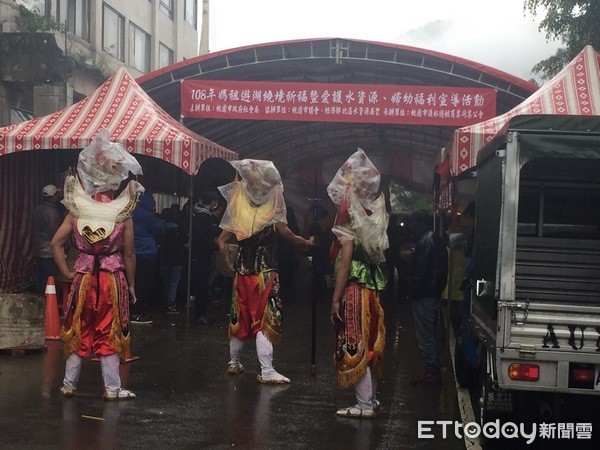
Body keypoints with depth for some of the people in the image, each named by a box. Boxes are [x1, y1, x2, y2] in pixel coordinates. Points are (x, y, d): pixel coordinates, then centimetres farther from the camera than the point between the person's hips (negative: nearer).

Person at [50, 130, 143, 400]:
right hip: (113, 279, -2)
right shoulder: (123, 214, -8)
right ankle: (112, 388, 11)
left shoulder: (76, 210, -2)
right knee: (109, 334, 6)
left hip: (83, 278, 2)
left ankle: (69, 384, 20)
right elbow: (129, 254, -5)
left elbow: (55, 243, -4)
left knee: (78, 331, 13)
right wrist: (131, 285, 4)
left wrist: (67, 272, 3)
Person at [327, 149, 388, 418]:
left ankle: (364, 404, -1)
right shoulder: (374, 218, 9)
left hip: (354, 289, -8)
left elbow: (345, 264, -16)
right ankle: (371, 396, 26)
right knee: (368, 343, 16)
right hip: (372, 289, 8)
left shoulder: (350, 222, -12)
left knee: (355, 346, -3)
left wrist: (336, 298, -14)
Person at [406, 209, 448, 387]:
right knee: (432, 334, 16)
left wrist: (413, 291, -14)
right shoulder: (438, 239, 14)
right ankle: (435, 371, 22)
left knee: (425, 335, -4)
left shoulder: (427, 241, -16)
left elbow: (421, 270, -21)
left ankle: (430, 373, 0)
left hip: (424, 296, -10)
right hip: (435, 294, 10)